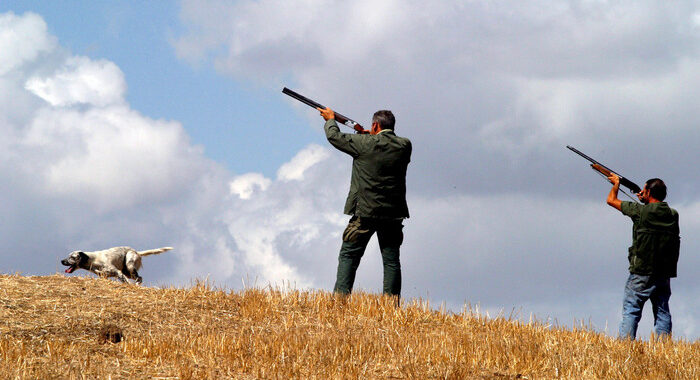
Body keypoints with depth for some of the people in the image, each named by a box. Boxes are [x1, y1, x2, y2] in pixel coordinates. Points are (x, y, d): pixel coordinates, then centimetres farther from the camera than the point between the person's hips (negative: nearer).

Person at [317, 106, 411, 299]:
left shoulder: (365, 144, -9)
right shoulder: (404, 145, 0)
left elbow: (334, 136, 4)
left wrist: (330, 119, 24)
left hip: (366, 212, -3)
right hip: (393, 214, 3)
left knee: (348, 256, 5)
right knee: (391, 261, 7)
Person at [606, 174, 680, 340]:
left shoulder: (641, 211, -9)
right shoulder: (673, 215, 5)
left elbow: (612, 200, 5)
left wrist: (616, 183, 22)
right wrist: (646, 201, 35)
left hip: (642, 272, -5)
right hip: (664, 275, 5)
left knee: (631, 310, -1)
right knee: (662, 312, 8)